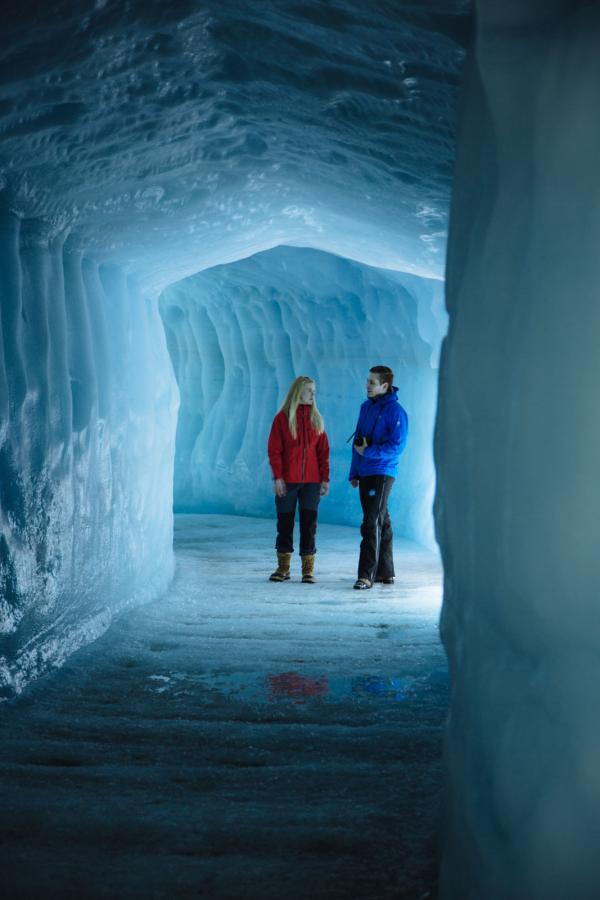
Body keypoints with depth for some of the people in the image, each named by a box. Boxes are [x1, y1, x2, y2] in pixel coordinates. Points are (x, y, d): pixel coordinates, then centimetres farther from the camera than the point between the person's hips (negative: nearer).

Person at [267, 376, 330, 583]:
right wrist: (277, 477, -10)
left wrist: (325, 478, 3)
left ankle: (308, 570, 6)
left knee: (309, 523, 2)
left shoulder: (316, 418, 9)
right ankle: (283, 567, 15)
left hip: (311, 481, 2)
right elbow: (274, 450, -3)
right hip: (287, 481, -2)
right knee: (285, 522, 5)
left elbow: (323, 451, 9)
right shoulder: (282, 418, -1)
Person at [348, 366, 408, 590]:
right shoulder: (366, 407, 12)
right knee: (381, 523, 14)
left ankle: (366, 575, -11)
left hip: (382, 473, -8)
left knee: (372, 523, -11)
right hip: (365, 474, 8)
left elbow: (397, 446, -16)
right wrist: (354, 473, 16)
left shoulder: (395, 411, -11)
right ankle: (385, 572, 22)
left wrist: (368, 452, -15)